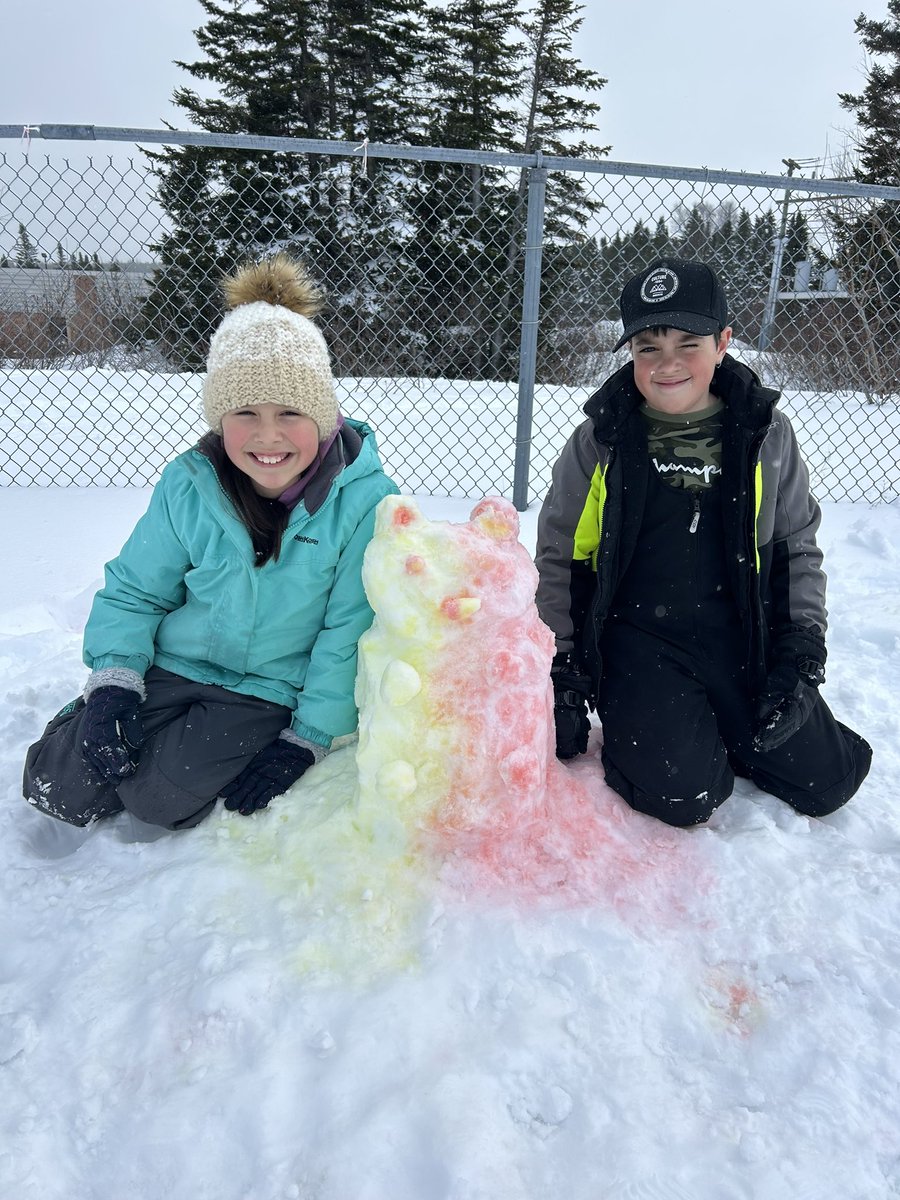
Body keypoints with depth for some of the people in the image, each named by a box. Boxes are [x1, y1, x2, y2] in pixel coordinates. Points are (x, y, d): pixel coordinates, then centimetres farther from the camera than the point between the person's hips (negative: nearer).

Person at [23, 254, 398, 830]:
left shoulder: (365, 501, -18)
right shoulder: (187, 486, -8)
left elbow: (350, 634, -15)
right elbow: (133, 591, 3)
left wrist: (307, 739, -15)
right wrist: (113, 683, -12)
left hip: (271, 691, -3)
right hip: (173, 668, 3)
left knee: (160, 795, -18)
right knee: (58, 785, -4)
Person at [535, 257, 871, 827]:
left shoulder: (766, 435, 0)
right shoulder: (600, 442, -4)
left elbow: (799, 548, 10)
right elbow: (557, 556, 2)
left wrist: (803, 650, -1)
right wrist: (562, 671, -3)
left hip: (746, 640, 3)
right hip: (639, 644, -2)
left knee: (826, 781, 0)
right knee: (682, 795, -19)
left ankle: (722, 731, 25)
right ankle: (633, 732, 13)